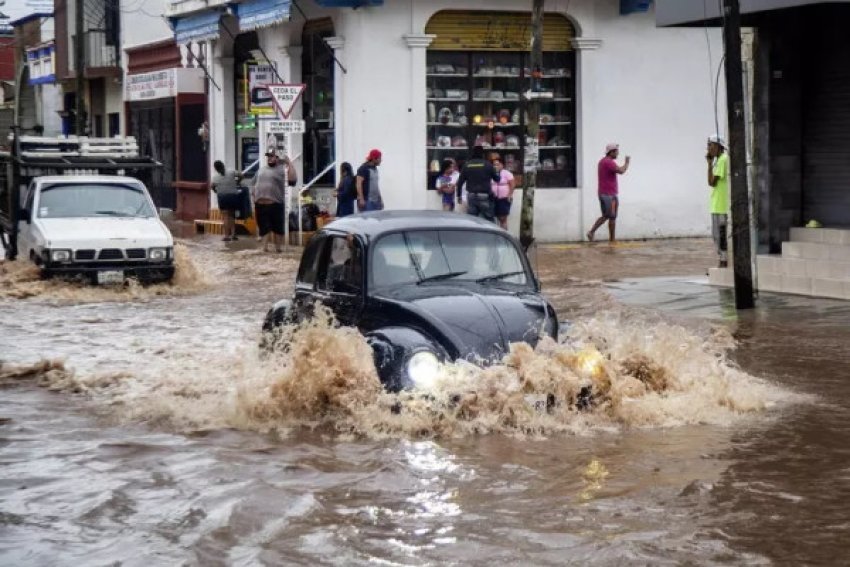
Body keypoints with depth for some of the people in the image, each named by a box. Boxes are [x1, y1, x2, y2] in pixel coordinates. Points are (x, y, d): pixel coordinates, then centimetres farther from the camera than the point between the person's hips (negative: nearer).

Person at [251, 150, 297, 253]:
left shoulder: (281, 170, -1)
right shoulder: (261, 170, 17)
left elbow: (293, 180, -17)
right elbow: (254, 186, 21)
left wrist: (289, 164, -16)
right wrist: (254, 200, 10)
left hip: (275, 204, -4)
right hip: (260, 204, 4)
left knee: (277, 227, 1)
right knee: (264, 227, 5)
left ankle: (278, 247, 9)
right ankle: (265, 246, 8)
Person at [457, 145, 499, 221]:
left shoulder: (467, 165, 4)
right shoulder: (487, 164, -3)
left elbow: (460, 182, 5)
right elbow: (496, 178, 6)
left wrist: (459, 195, 16)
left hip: (471, 196, 3)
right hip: (484, 196, -3)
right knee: (489, 220, 2)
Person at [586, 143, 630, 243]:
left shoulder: (602, 161, 14)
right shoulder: (609, 162, -18)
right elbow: (621, 171, -29)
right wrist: (627, 162, -13)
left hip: (603, 193, 9)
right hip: (610, 194, -9)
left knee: (605, 216, 16)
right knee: (612, 217, 1)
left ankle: (591, 232, 5)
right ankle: (612, 239, 9)